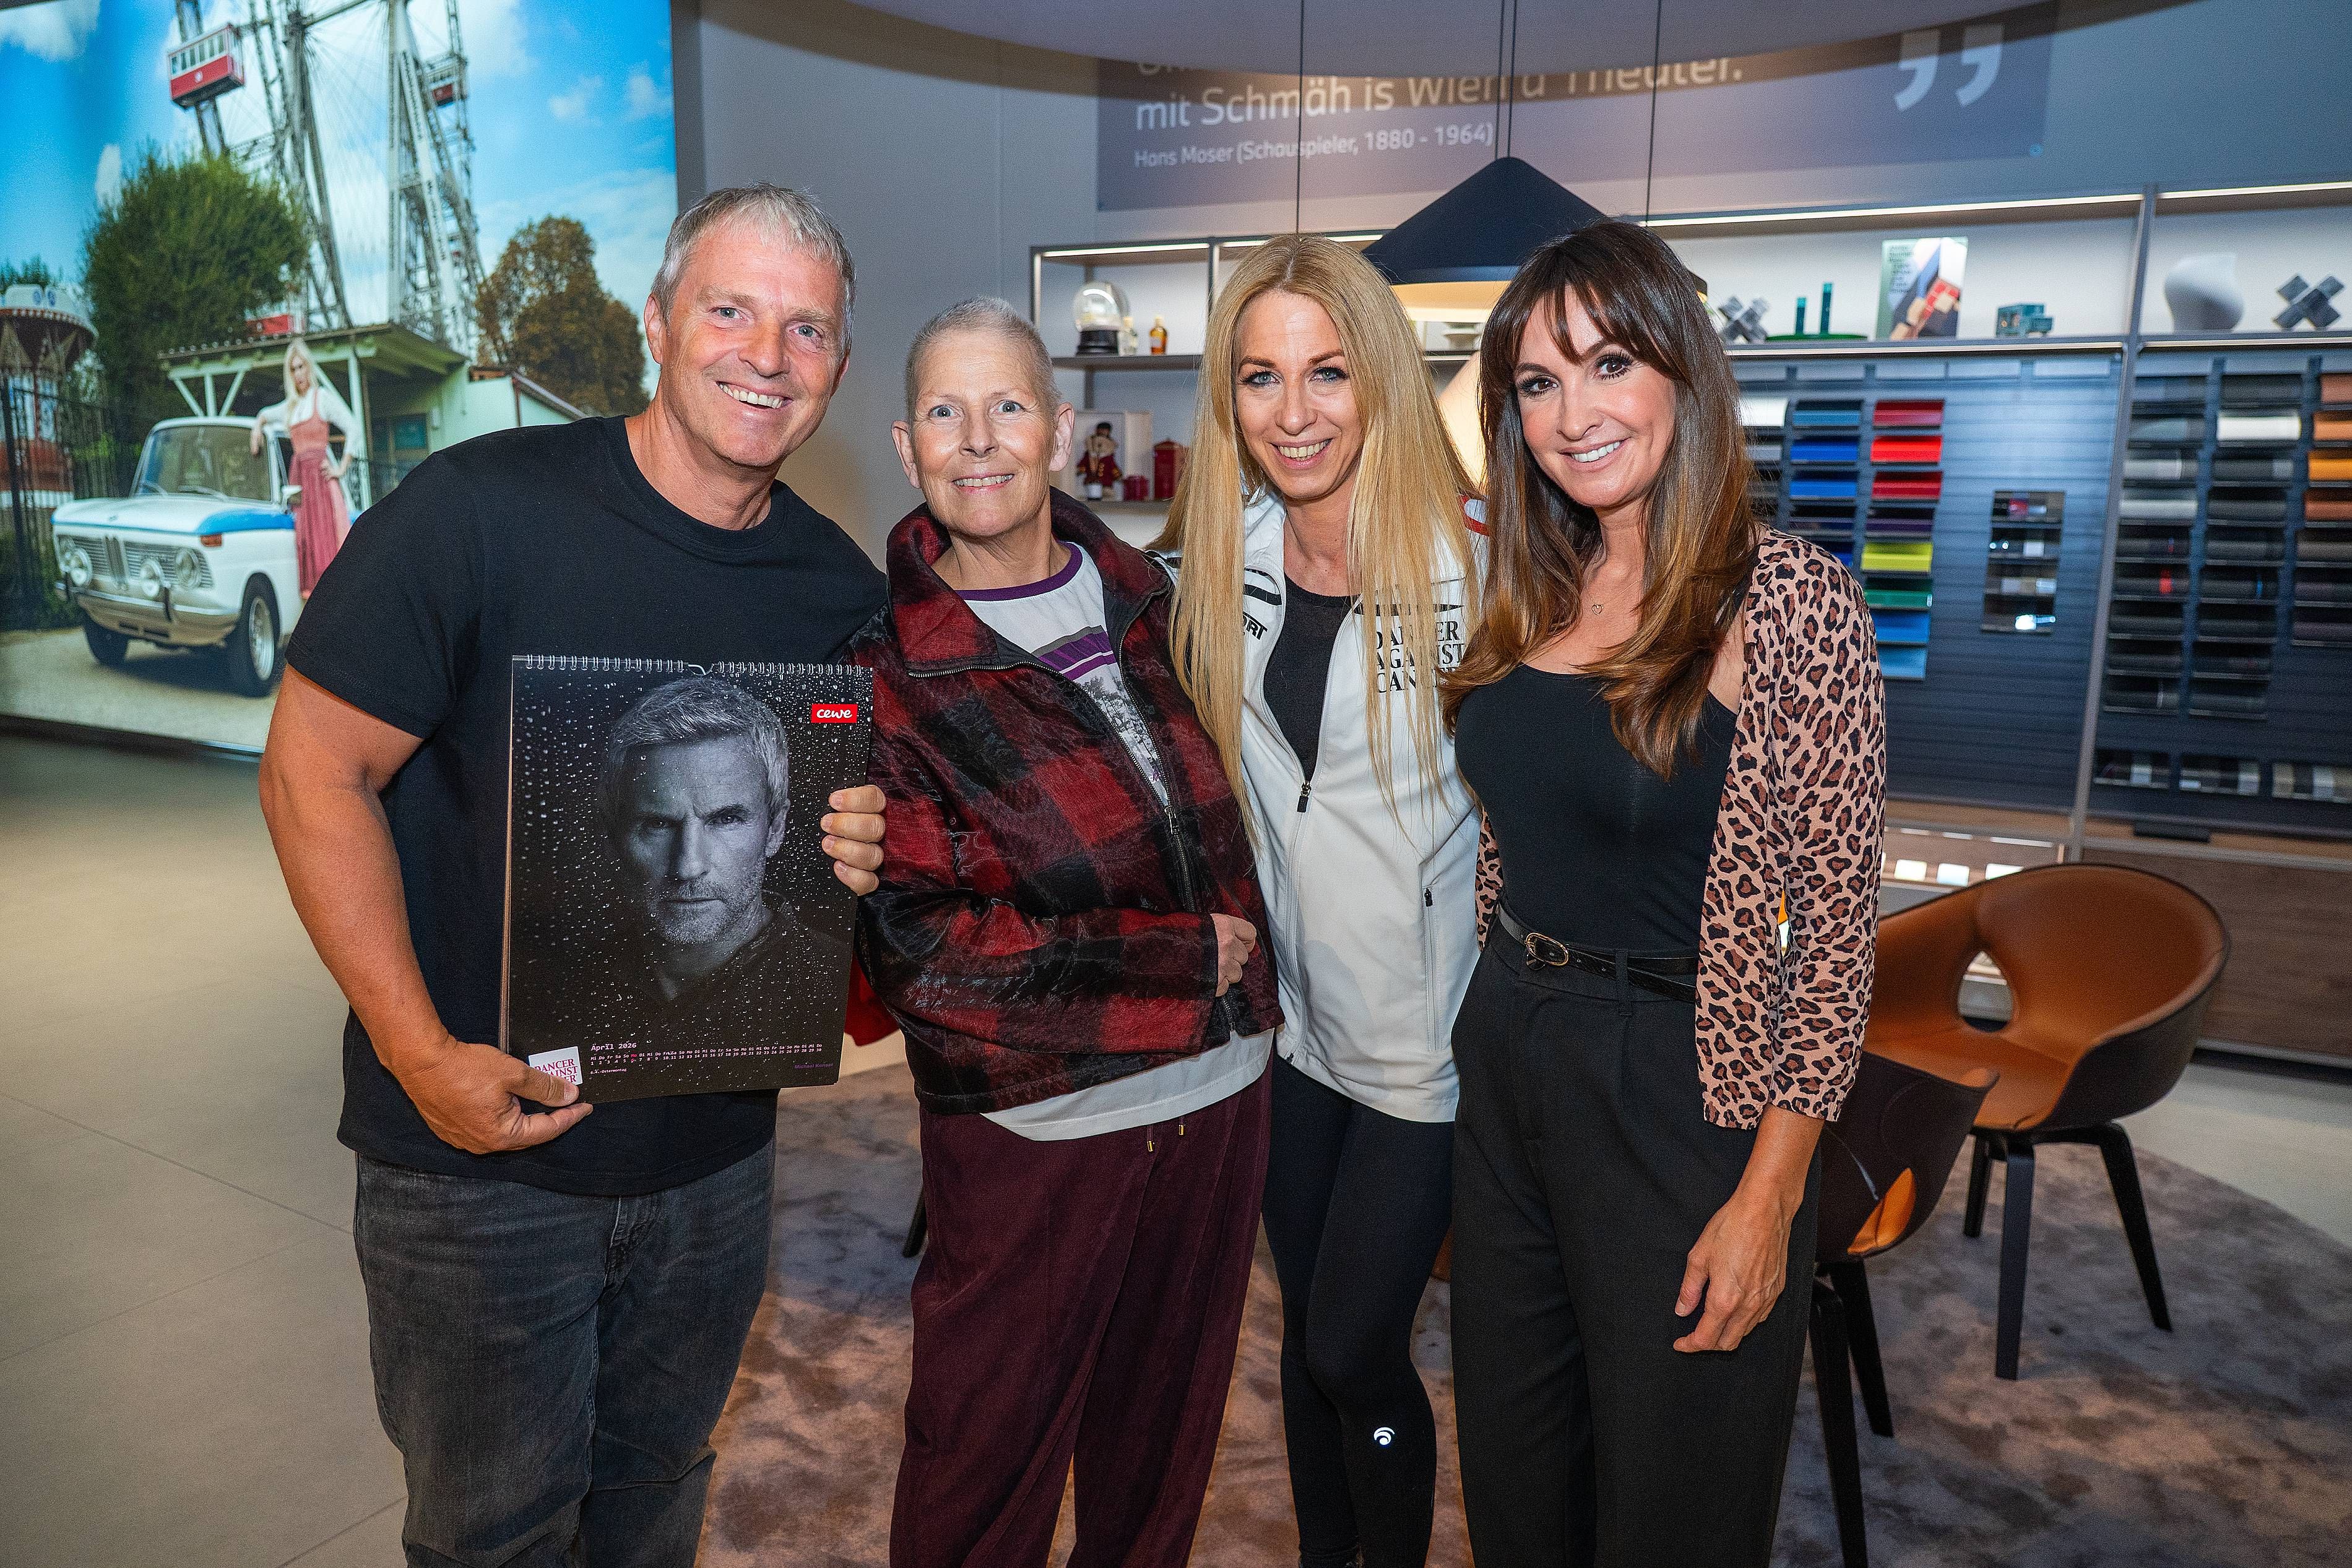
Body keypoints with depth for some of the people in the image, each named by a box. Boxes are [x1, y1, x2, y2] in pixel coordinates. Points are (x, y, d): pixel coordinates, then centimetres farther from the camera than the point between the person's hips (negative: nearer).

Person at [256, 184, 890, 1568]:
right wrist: (420, 1051, -18)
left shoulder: (842, 593, -1)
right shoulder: (480, 510, -16)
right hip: (476, 1151, -3)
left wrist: (853, 857, -12)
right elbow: (315, 773, -13)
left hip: (717, 1151, 4)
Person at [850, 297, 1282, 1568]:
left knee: (1162, 1446, 23)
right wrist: (1193, 956, -16)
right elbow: (923, 949, -18)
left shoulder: (1142, 597, 4)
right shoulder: (888, 676, -11)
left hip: (1220, 1093, 5)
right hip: (1036, 1131, -4)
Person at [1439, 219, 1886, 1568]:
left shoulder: (1793, 600, -15)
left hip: (1685, 1089, -5)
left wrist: (1771, 1194, -13)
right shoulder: (1531, 595, 3)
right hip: (1507, 1061, 6)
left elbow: (1838, 913, -13)